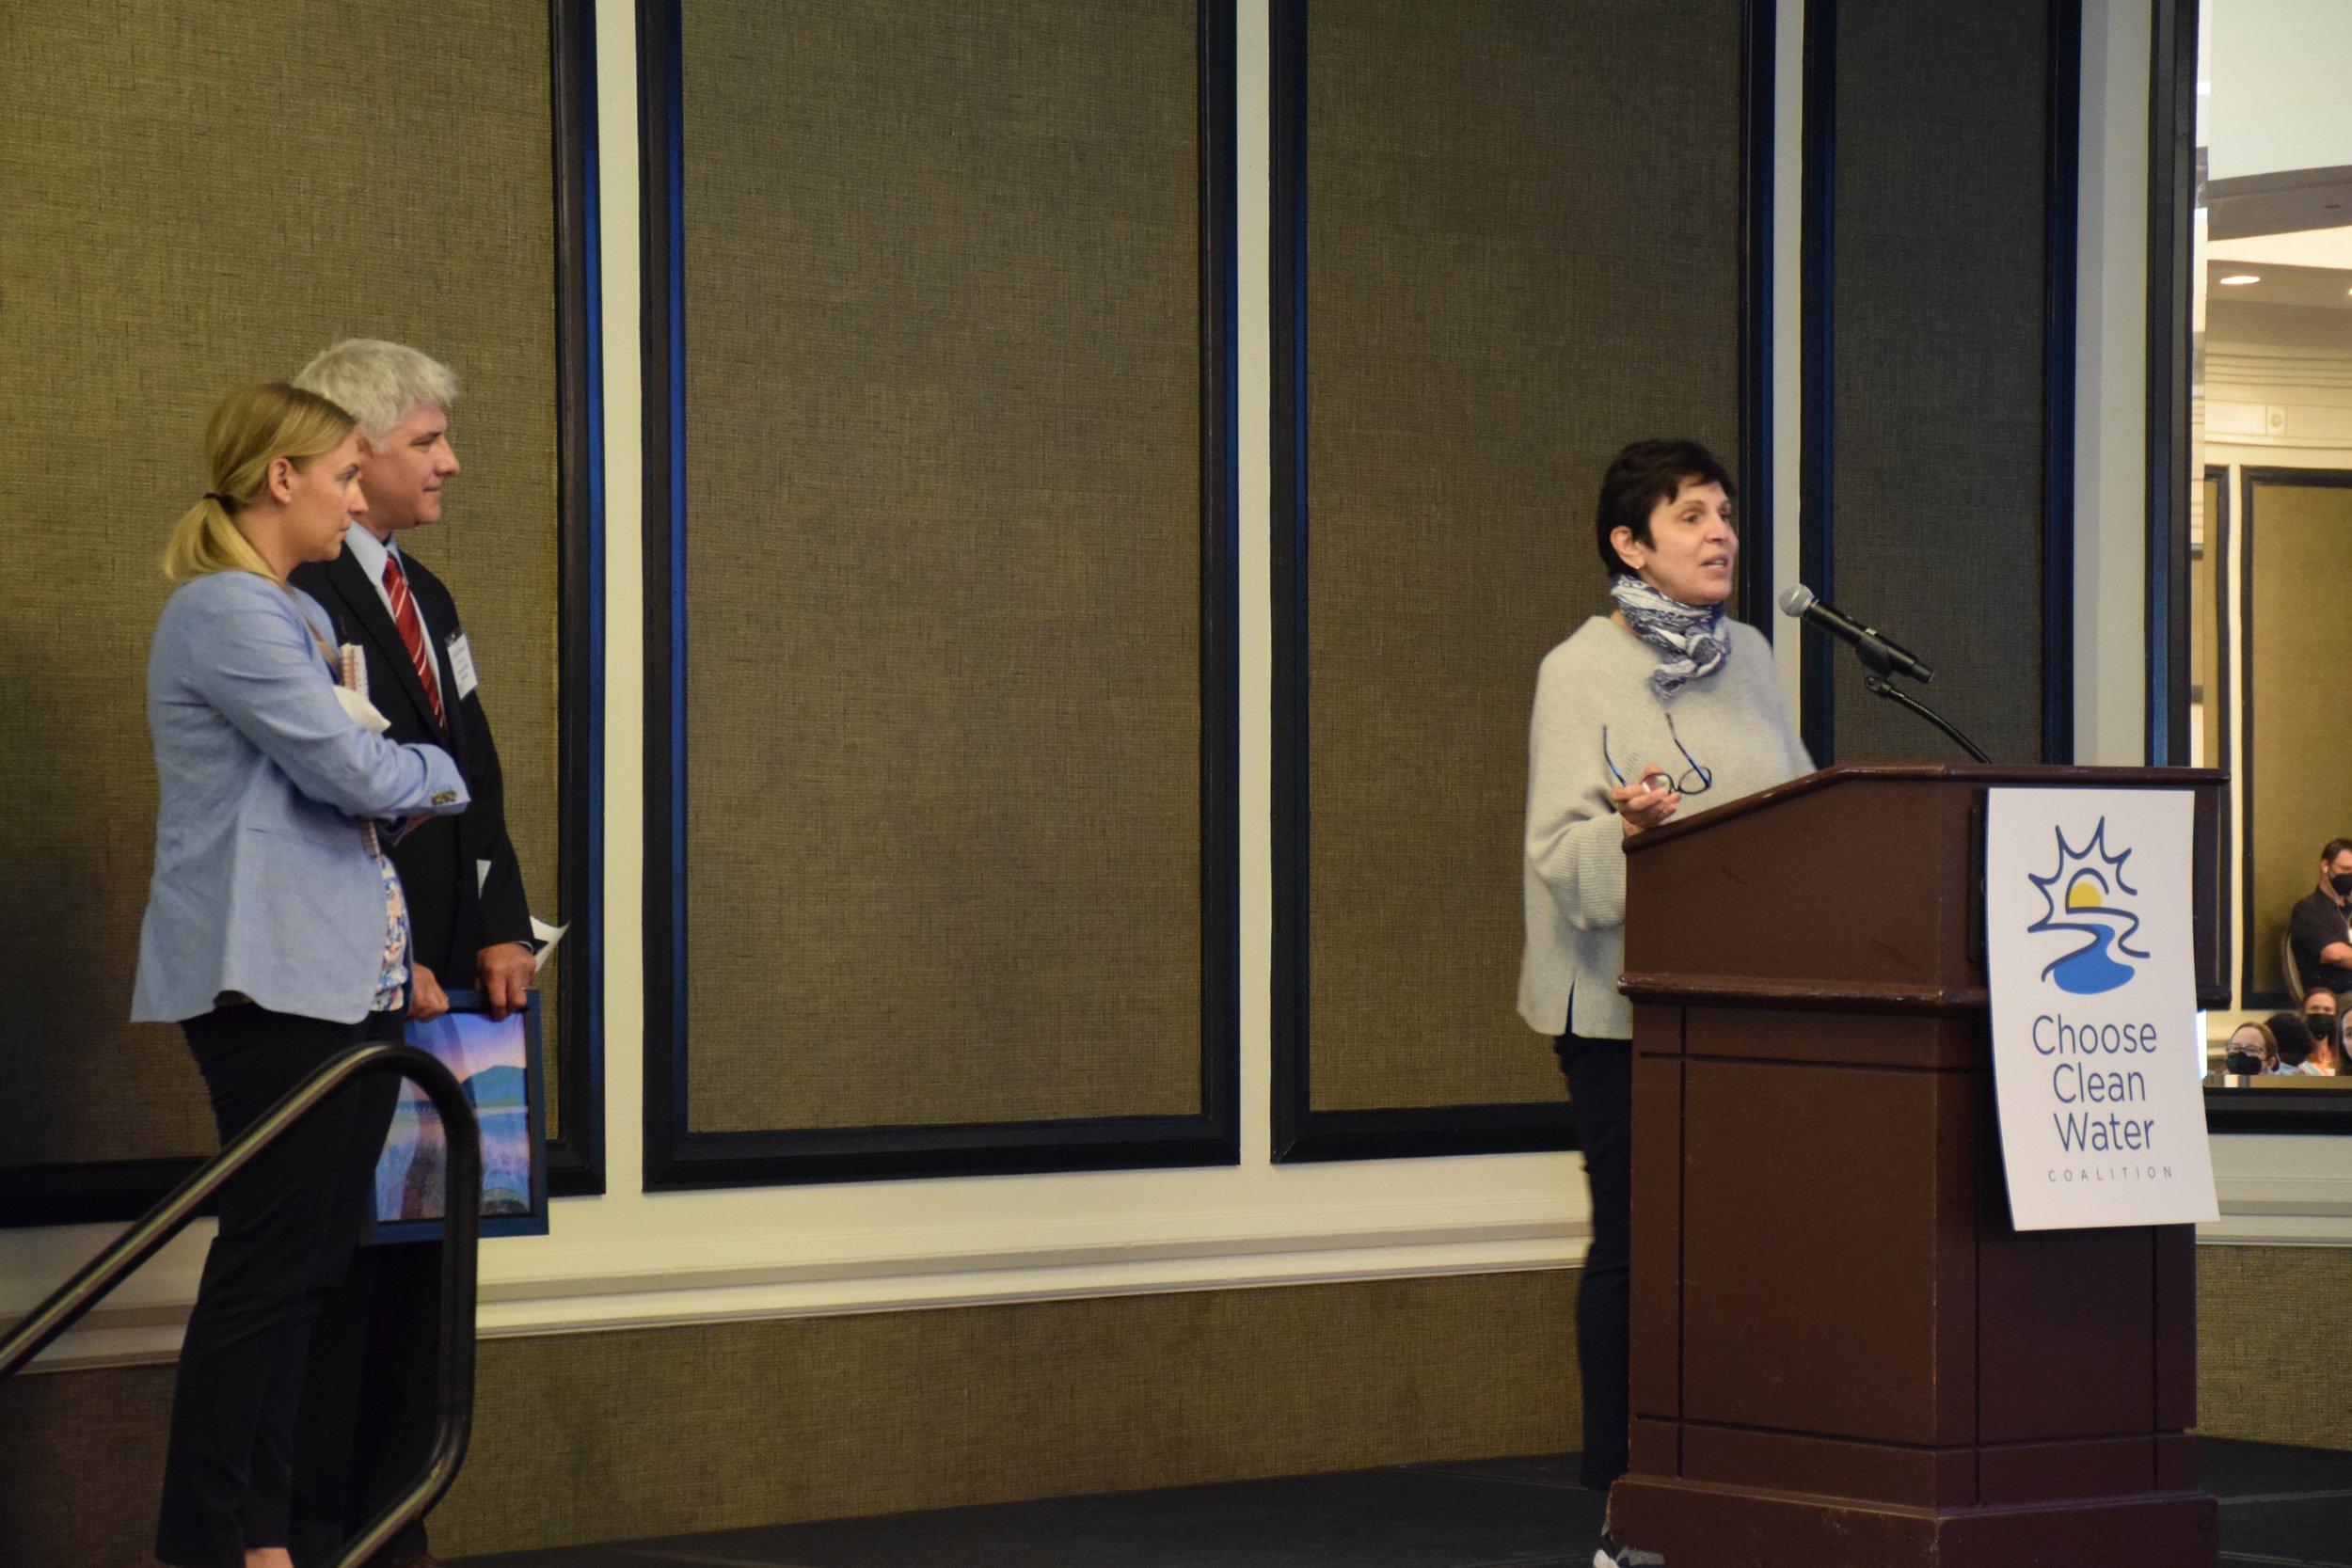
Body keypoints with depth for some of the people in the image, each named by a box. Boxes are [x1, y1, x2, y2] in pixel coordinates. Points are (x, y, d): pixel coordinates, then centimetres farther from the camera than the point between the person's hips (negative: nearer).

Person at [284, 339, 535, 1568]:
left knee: (417, 1261, 9)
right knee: (334, 1264, -5)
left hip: (439, 979, 9)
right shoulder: (300, 596, -12)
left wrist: (500, 931, 8)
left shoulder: (423, 597, 18)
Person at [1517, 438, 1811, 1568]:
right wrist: (1629, 829, -30)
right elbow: (1562, 859, -11)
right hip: (1623, 1002, -5)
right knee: (1635, 1244, -2)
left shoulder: (1750, 657, 13)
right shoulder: (1580, 672, -4)